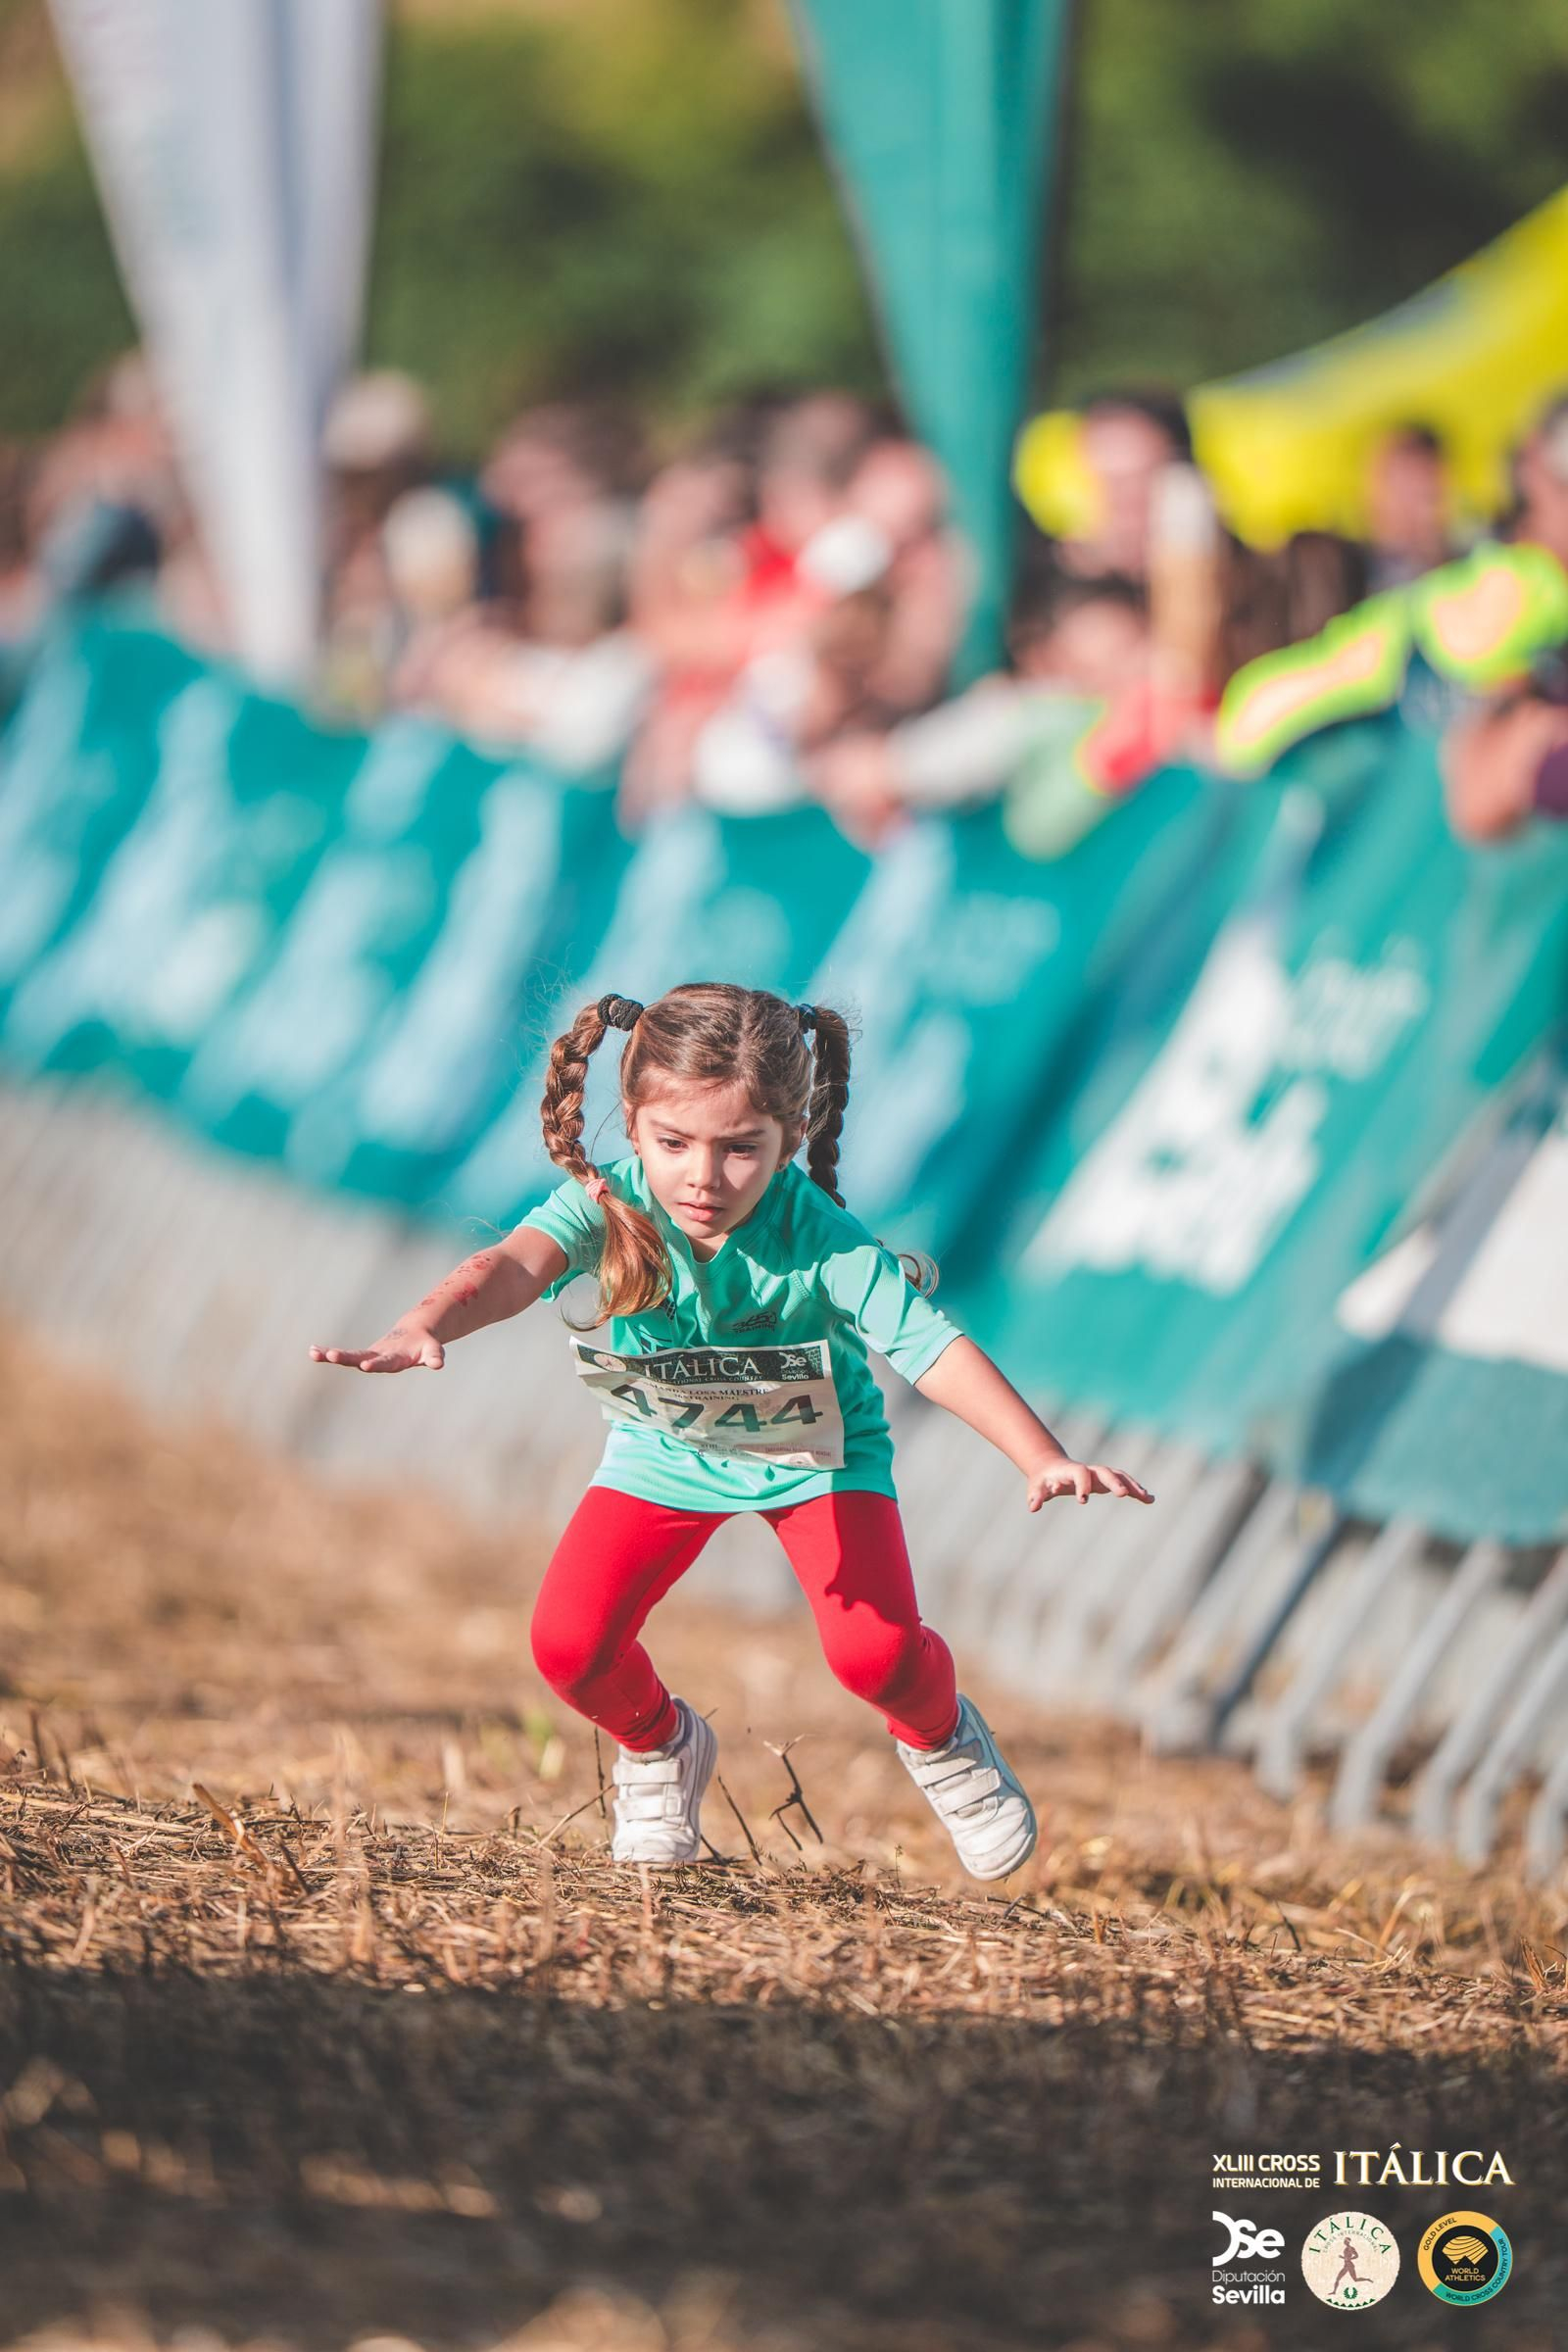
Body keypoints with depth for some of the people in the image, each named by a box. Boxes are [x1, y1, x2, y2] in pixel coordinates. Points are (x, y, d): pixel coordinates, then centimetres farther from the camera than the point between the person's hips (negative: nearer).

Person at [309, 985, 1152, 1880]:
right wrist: (423, 1328, -73)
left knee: (876, 1651, -19)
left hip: (817, 1447, -2)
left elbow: (934, 1347, -38)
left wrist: (1046, 1460, -51)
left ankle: (938, 1735, 20)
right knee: (569, 1644, -13)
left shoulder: (821, 1241, -34)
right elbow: (513, 1267, -51)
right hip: (667, 1449, 2)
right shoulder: (609, 1207, -31)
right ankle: (660, 1744, 23)